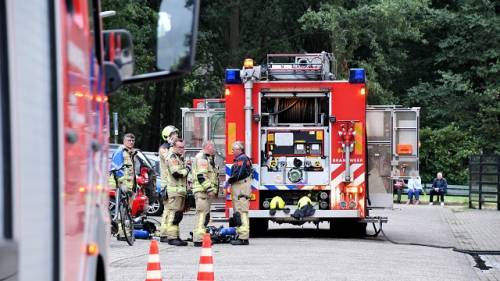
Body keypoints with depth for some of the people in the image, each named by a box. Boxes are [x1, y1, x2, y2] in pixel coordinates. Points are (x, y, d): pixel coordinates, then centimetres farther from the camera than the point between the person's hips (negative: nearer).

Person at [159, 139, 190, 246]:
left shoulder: (177, 157, 22)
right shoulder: (172, 157, -12)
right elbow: (176, 173, -21)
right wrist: (186, 170, -7)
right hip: (175, 190, -11)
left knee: (168, 212, 15)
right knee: (175, 213, -13)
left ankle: (164, 235, 22)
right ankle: (172, 237, -17)